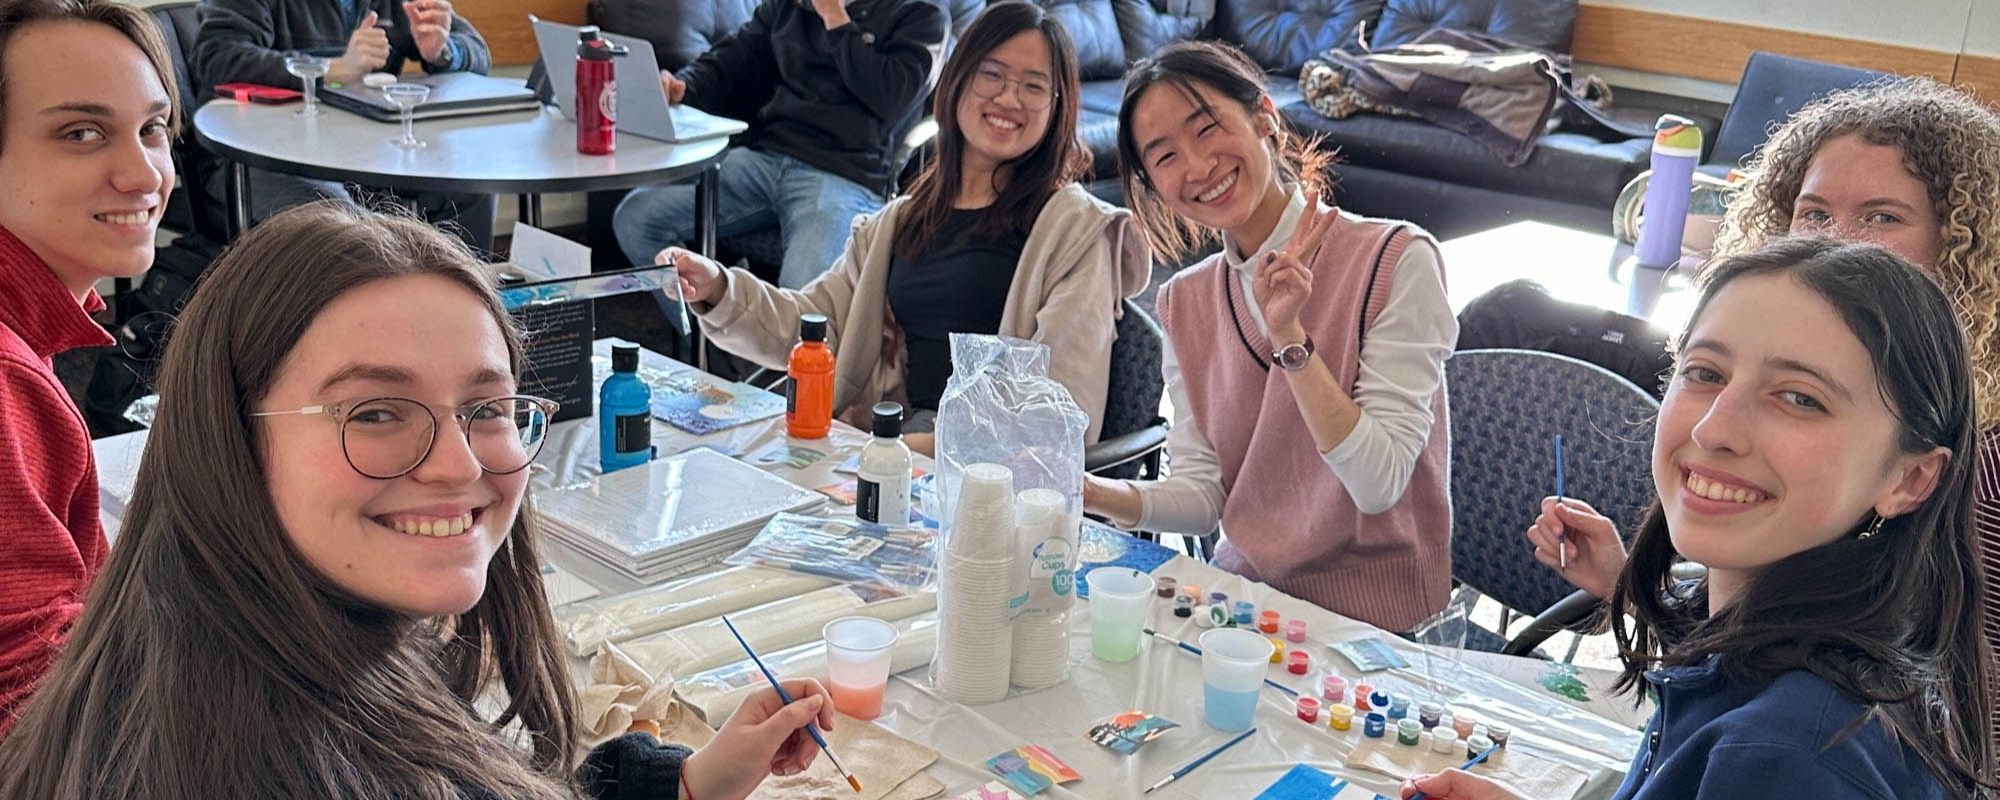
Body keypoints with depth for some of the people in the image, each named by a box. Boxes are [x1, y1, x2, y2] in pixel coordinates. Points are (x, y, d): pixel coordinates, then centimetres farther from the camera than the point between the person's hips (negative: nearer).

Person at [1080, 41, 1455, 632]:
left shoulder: (1396, 260, -11)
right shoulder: (1185, 302, 6)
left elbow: (1379, 484, -17)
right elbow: (1202, 495, 2)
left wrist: (1290, 338, -24)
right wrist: (1091, 493, -15)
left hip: (1373, 622, -5)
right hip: (1242, 595, 5)